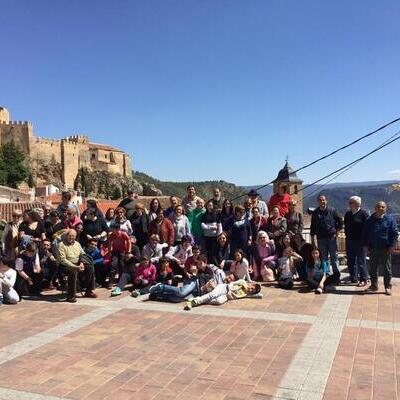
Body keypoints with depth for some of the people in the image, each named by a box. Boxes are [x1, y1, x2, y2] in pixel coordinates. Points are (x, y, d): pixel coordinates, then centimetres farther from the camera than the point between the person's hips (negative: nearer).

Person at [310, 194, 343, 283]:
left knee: (334, 258, 0)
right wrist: (313, 239, 6)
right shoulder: (315, 213, 6)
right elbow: (313, 227, 9)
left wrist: (336, 232, 2)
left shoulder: (332, 211, 0)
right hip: (321, 239, 2)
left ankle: (336, 276, 7)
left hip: (332, 238, -2)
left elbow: (340, 222, 9)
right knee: (323, 259, 7)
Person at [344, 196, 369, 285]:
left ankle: (363, 279, 6)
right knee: (351, 261, 12)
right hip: (349, 241, 7)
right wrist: (347, 237, 13)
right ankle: (353, 279, 22)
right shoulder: (348, 214, 13)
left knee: (361, 261, -2)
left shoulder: (363, 213, -8)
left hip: (359, 241, -7)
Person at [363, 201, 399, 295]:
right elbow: (365, 233, 14)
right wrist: (366, 245, 7)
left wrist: (392, 246, -10)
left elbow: (395, 233, -2)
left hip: (386, 249, -3)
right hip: (373, 249, 3)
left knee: (387, 268, 4)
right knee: (373, 268, 9)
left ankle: (388, 287, 13)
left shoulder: (390, 219, -1)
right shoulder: (370, 220, 8)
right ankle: (374, 285, 21)